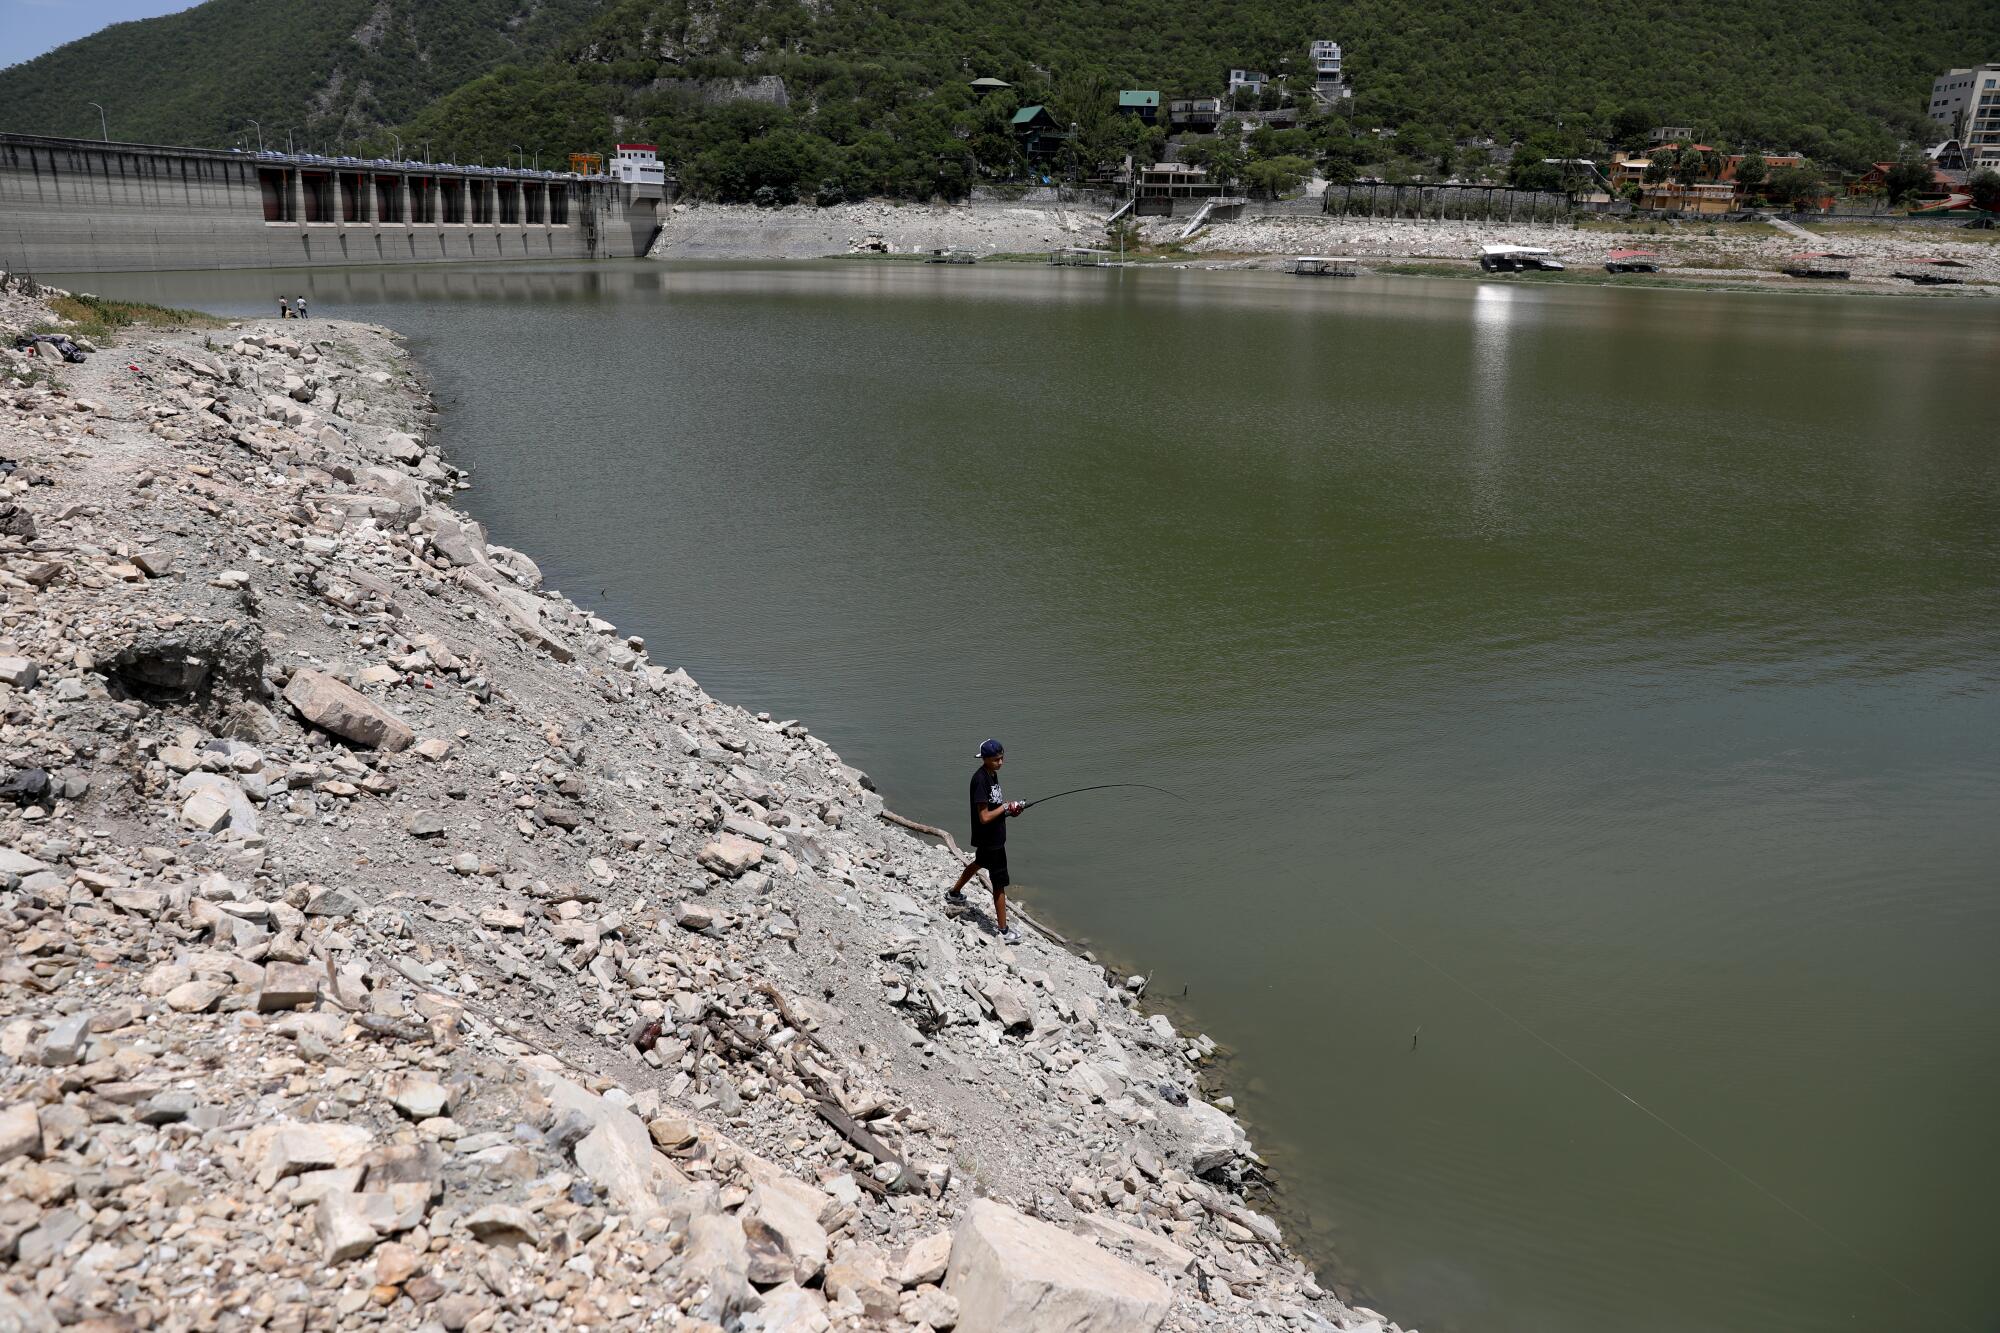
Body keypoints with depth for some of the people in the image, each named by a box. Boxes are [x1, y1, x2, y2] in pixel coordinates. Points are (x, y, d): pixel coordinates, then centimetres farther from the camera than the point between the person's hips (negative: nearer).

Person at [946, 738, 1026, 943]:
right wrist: (1006, 806, -17)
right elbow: (984, 817, -28)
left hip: (992, 836, 10)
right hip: (990, 839, -10)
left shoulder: (992, 773, 2)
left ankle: (954, 893, 55)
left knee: (979, 863, 33)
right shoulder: (980, 780, -27)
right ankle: (1003, 930, 7)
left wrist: (1009, 808, -2)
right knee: (999, 883, -2)